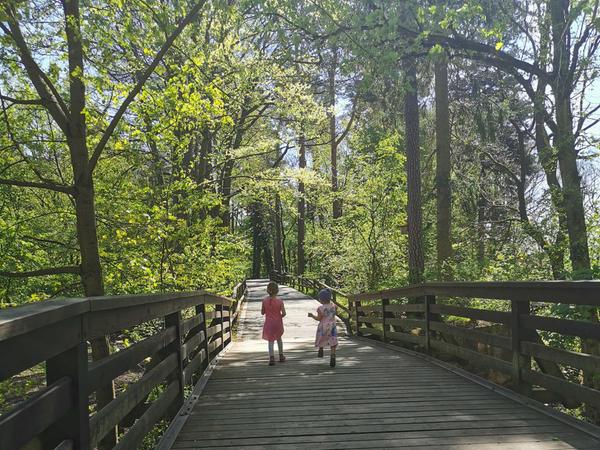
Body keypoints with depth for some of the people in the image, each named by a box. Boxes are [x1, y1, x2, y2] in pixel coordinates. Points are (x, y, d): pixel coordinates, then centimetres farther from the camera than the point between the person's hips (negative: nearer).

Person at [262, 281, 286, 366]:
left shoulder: (265, 300, -8)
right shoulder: (280, 301, -12)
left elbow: (262, 312, 0)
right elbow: (284, 313, -13)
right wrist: (279, 317, 6)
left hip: (269, 323, 0)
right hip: (278, 323, 1)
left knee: (271, 340, 3)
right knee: (279, 338, 22)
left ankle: (272, 358, -14)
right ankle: (281, 356, 31)